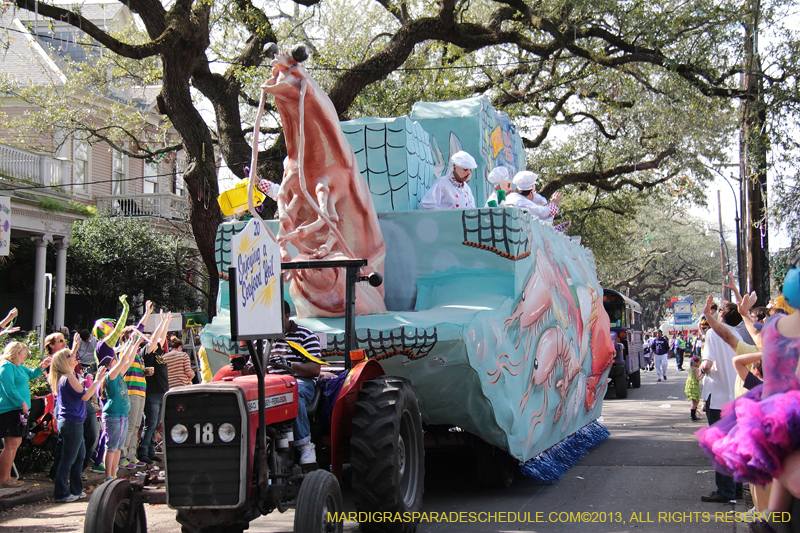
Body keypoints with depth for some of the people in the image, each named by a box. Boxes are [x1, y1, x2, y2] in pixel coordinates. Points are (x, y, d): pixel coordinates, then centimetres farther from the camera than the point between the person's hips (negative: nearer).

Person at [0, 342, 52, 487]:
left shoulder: (18, 366, 18)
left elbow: (32, 374, 29)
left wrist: (42, 366, 10)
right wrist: (22, 402, -18)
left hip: (18, 410, 11)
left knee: (16, 443, 13)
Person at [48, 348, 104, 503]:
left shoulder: (63, 378, 13)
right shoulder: (69, 378, -17)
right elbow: (84, 396, -19)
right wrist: (97, 380, -15)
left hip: (67, 422, 10)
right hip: (72, 423, -10)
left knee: (80, 454, 16)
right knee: (68, 459, -3)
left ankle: (76, 490, 23)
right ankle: (61, 494, 2)